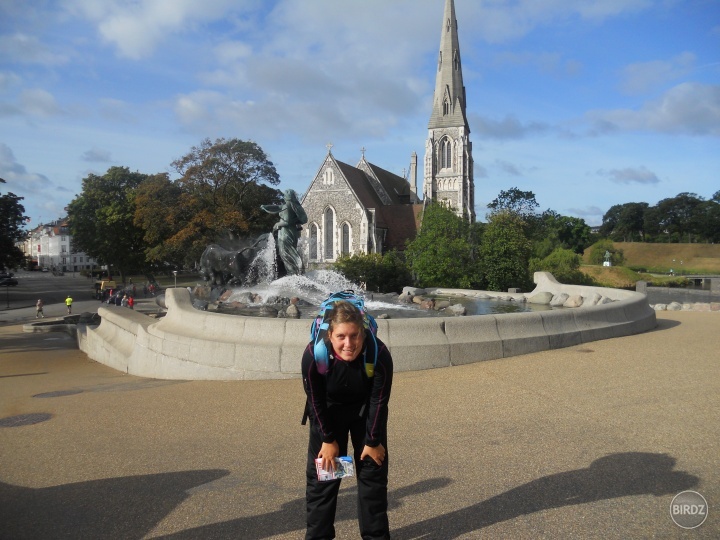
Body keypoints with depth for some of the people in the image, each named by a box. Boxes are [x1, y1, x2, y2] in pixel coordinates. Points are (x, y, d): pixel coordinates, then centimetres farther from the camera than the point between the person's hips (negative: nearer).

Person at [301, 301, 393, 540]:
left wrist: (373, 441, -11)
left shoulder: (379, 354, -36)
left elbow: (379, 401, -20)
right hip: (329, 412, 0)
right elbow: (315, 402, -19)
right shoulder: (313, 355, -36)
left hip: (366, 411, 0)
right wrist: (328, 439, -10)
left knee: (372, 471, 7)